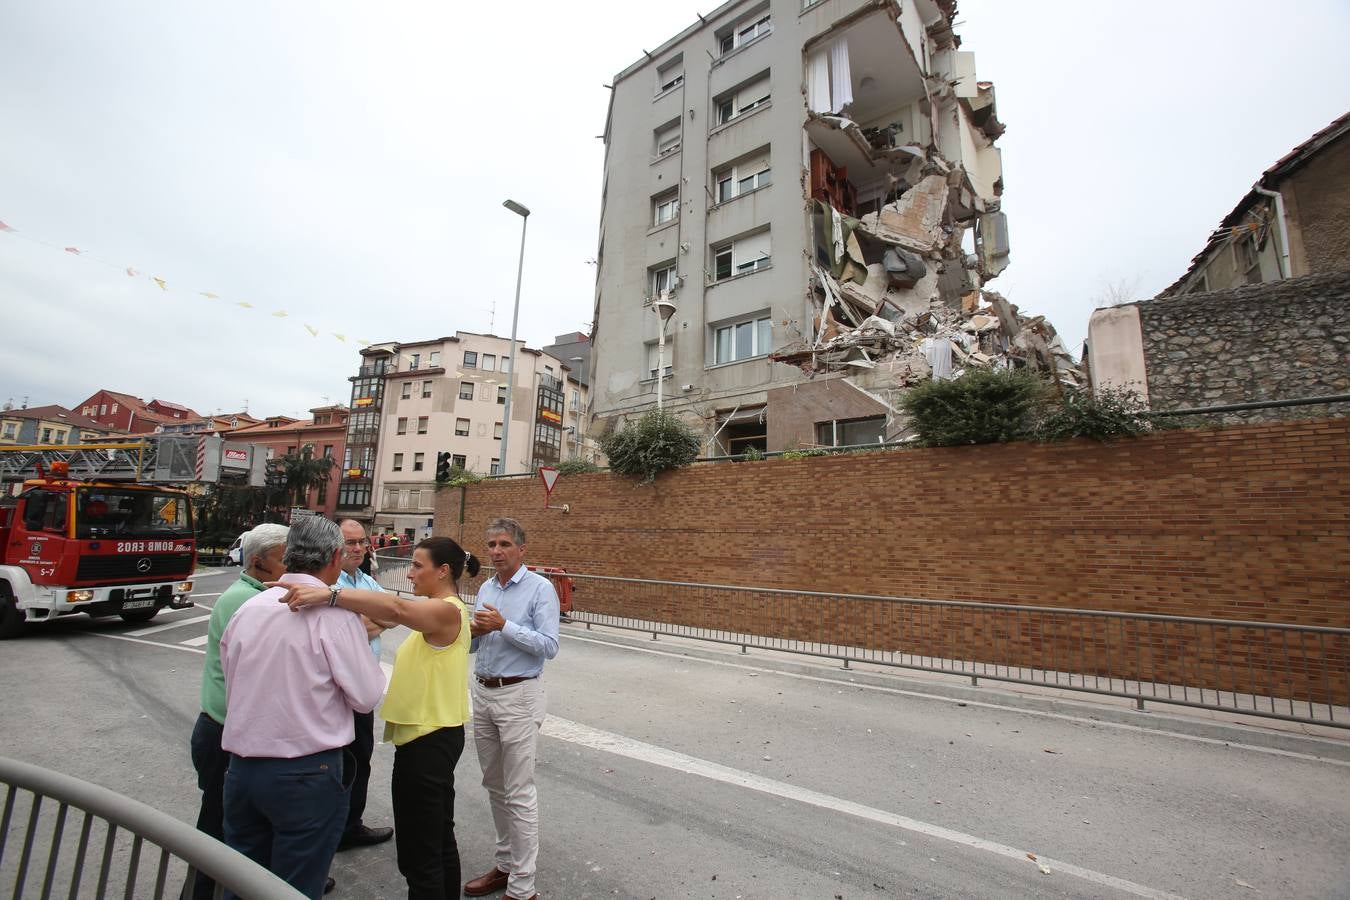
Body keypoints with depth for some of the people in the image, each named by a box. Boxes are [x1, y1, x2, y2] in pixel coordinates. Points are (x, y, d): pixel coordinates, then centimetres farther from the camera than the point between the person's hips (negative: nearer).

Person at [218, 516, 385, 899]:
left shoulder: (246, 608, 0)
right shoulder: (334, 613, -19)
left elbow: (232, 686, 13)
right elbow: (366, 696, -14)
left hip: (241, 765, 6)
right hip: (307, 773, -6)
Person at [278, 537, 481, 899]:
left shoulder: (447, 610, -22)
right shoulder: (440, 611, 11)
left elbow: (396, 608, -41)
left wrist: (328, 594, -49)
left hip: (428, 740, -10)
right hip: (435, 735, 10)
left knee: (418, 851, 5)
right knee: (439, 837, 23)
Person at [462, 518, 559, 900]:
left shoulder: (540, 588, -12)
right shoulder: (485, 588, 9)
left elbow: (549, 646, -19)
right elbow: (473, 645, 16)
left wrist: (504, 626, -22)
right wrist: (473, 632, -7)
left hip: (518, 696, -7)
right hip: (483, 693, 7)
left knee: (519, 793, 1)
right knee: (494, 786, 19)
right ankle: (505, 864, 36)